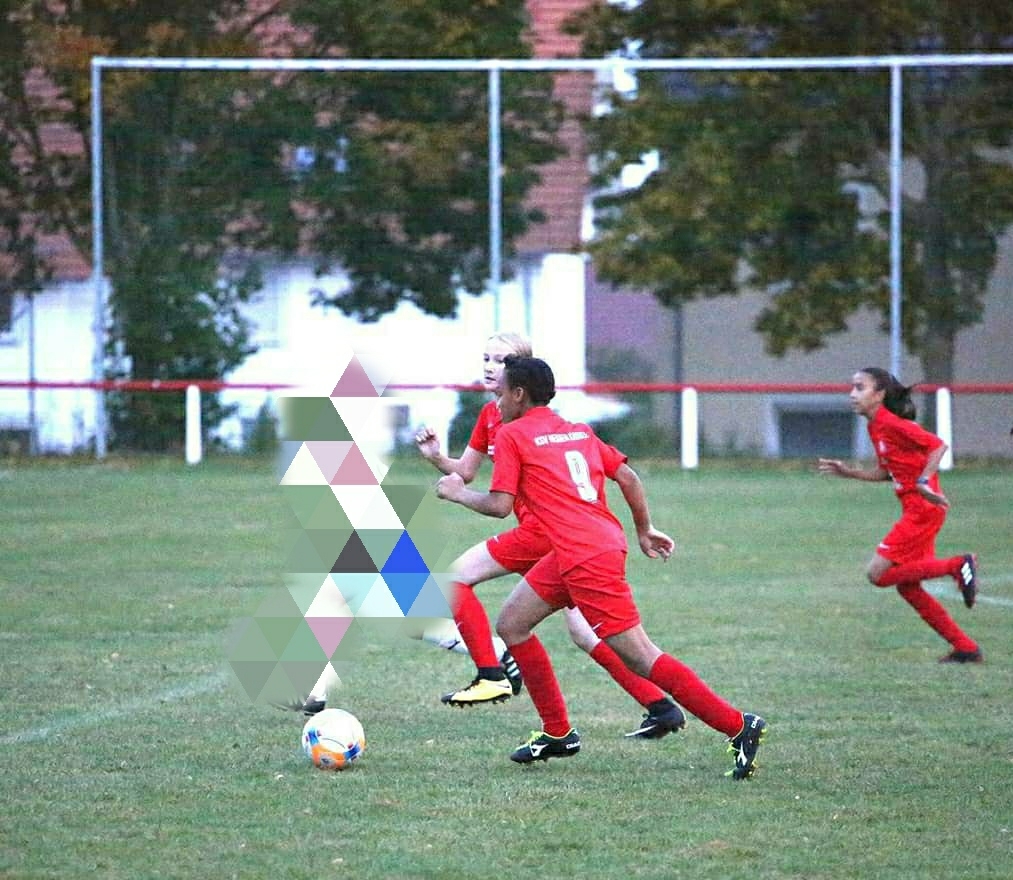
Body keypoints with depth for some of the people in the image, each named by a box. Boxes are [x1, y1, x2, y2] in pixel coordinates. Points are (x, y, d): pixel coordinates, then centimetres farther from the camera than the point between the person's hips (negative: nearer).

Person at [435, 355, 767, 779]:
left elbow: (499, 505, -9)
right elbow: (628, 478, 14)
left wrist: (457, 492, 9)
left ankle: (738, 726, -10)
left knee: (641, 657, -7)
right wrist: (645, 530, 23)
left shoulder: (511, 435, -3)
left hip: (587, 560, -9)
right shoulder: (579, 431, 18)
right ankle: (558, 733, 21)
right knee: (511, 624, 17)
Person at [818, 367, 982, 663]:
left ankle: (957, 566, -8)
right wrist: (848, 472, 14)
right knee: (907, 587, 10)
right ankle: (965, 647, 12)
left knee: (877, 573, -11)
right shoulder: (876, 428, 14)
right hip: (915, 512, 10)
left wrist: (923, 481, -28)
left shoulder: (892, 424, -14)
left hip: (923, 510, -10)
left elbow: (938, 446, -18)